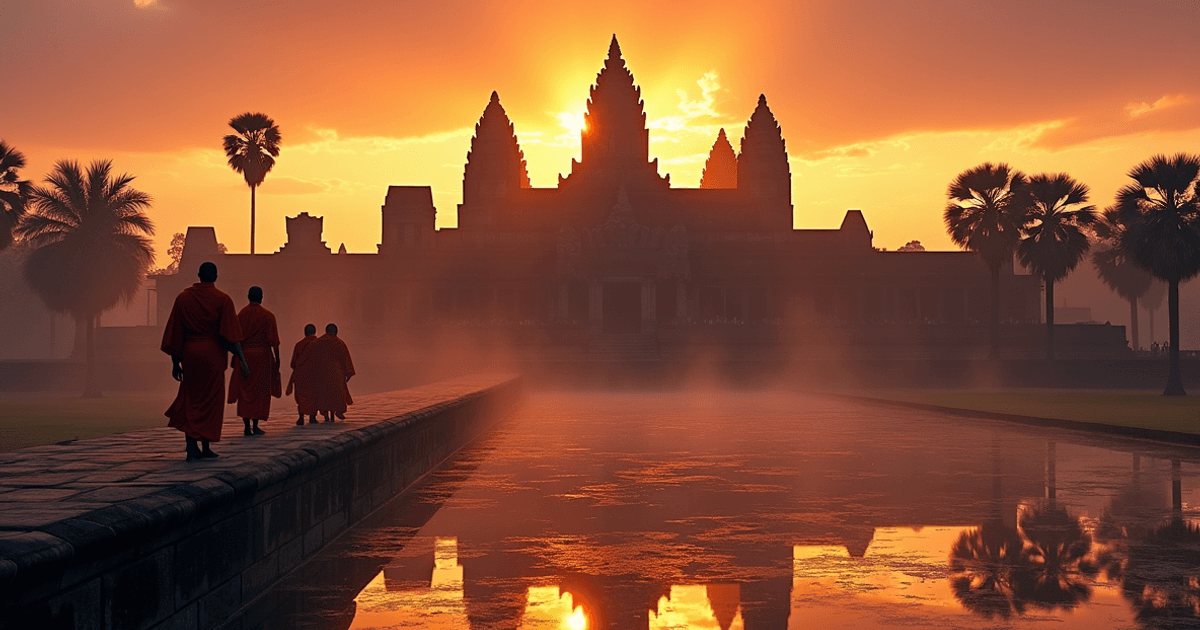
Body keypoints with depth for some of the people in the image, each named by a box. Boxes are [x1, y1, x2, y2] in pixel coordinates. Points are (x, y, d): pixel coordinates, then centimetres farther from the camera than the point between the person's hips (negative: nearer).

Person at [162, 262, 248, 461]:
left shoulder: (183, 298, 2)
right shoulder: (222, 300, -6)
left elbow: (174, 333, 4)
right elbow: (232, 334, -13)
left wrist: (175, 362, 10)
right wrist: (242, 361, -12)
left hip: (190, 353, 2)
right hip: (213, 353, -2)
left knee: (190, 397, 11)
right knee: (211, 399, 7)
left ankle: (191, 446, -2)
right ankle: (206, 448, 8)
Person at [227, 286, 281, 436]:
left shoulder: (240, 315, 3)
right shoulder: (267, 316, -5)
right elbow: (273, 340, -8)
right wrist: (277, 358, 0)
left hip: (244, 355, 3)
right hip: (262, 356, -3)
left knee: (245, 391, 7)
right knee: (260, 391, 3)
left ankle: (247, 426, 2)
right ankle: (255, 425, -2)